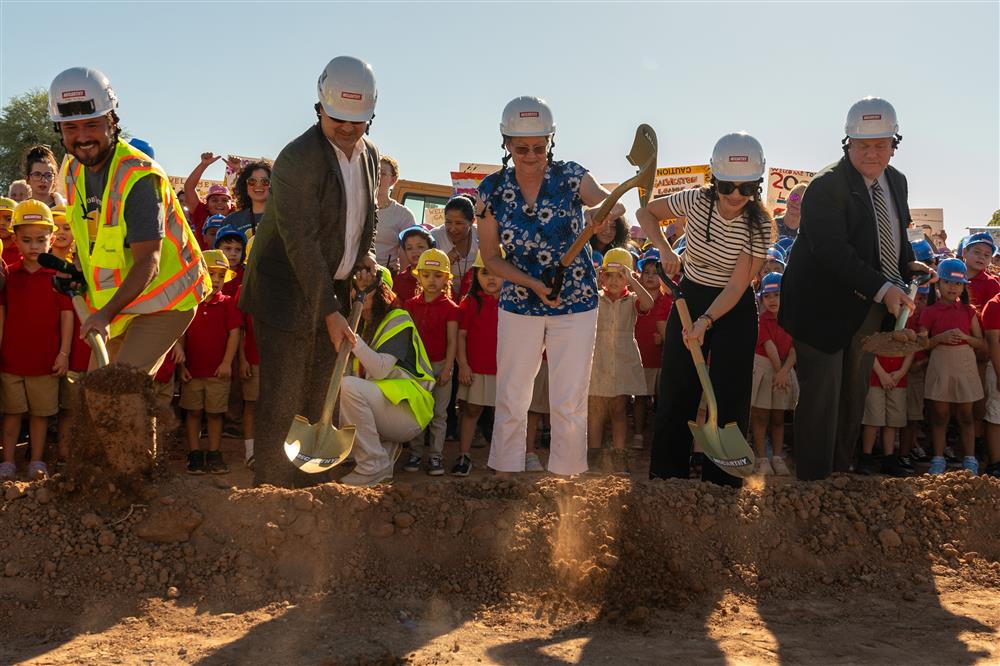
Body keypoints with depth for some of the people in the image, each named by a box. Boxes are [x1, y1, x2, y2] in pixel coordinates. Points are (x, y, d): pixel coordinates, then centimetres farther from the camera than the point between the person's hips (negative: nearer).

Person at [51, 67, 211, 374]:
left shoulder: (140, 177, -25)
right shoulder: (73, 171, 1)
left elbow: (148, 263, -30)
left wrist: (106, 314, -39)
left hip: (162, 300, -8)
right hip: (113, 300, 8)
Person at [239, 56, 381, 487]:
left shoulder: (370, 155, 5)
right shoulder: (297, 160, -20)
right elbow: (301, 245, -25)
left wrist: (363, 254, 3)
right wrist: (329, 313, -27)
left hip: (332, 289, 7)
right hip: (287, 293, -7)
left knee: (316, 401, 12)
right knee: (282, 402, -6)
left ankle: (304, 490, 23)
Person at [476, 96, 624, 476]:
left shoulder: (571, 177, -10)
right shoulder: (492, 190, -6)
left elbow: (612, 204, -26)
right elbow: (490, 257, -3)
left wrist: (605, 212, -51)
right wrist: (534, 285, -17)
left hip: (576, 304, -1)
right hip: (519, 303, 2)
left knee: (569, 402, 3)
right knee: (510, 398, 6)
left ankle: (566, 477, 16)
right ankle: (504, 474, 20)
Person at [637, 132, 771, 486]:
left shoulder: (758, 224, -19)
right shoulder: (697, 201, -13)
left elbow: (737, 286, -23)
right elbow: (646, 211, 1)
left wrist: (706, 322, -37)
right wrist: (664, 248, -15)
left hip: (734, 309, -2)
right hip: (690, 299, 2)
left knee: (729, 397, -1)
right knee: (676, 391, 5)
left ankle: (721, 481, 10)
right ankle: (667, 475, 17)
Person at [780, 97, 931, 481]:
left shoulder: (896, 181, 7)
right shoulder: (826, 186, -19)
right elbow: (832, 251, -28)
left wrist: (910, 264, 2)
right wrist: (882, 288, -33)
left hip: (869, 310, 8)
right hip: (826, 309, -8)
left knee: (854, 395, 17)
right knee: (821, 396, -3)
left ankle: (842, 470, 30)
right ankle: (814, 478, 7)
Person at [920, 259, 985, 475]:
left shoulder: (968, 311, 7)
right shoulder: (930, 312, 2)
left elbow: (982, 343, 6)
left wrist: (965, 337, -12)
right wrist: (940, 338, -16)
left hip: (965, 364, 1)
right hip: (940, 365, -1)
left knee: (965, 415, 6)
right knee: (940, 415, 3)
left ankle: (970, 461, 12)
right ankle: (938, 459, 11)